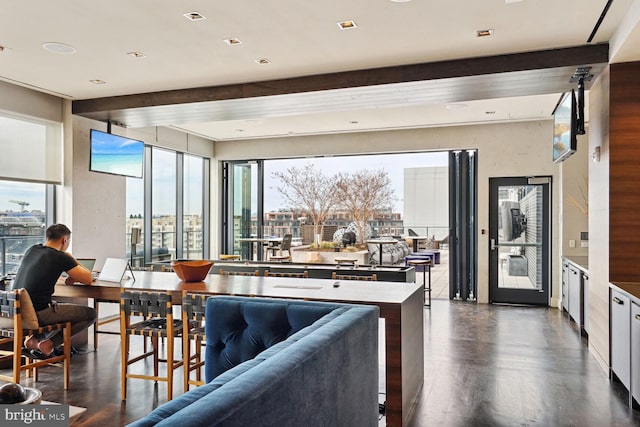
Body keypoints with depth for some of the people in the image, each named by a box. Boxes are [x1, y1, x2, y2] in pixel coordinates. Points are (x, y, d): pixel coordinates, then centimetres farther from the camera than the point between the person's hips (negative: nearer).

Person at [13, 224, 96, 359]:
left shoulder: (31, 250, 10)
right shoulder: (61, 257, -12)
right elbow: (88, 279, -5)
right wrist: (72, 260, 9)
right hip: (38, 314, -8)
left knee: (56, 306, 36)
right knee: (90, 314, 1)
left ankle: (35, 339, 17)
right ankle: (49, 344, -1)